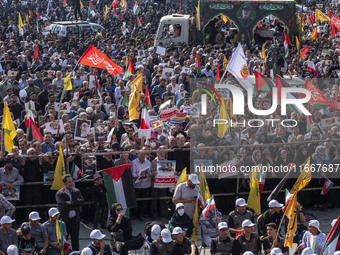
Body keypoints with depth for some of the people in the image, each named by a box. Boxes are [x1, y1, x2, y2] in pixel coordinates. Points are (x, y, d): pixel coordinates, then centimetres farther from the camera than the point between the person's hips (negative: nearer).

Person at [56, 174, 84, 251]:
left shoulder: (76, 191, 7)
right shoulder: (59, 194, -6)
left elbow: (82, 202, -8)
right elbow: (63, 206, -21)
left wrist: (71, 203, -16)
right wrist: (75, 204, -14)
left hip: (75, 219, 3)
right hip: (65, 219, -3)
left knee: (75, 239, 9)